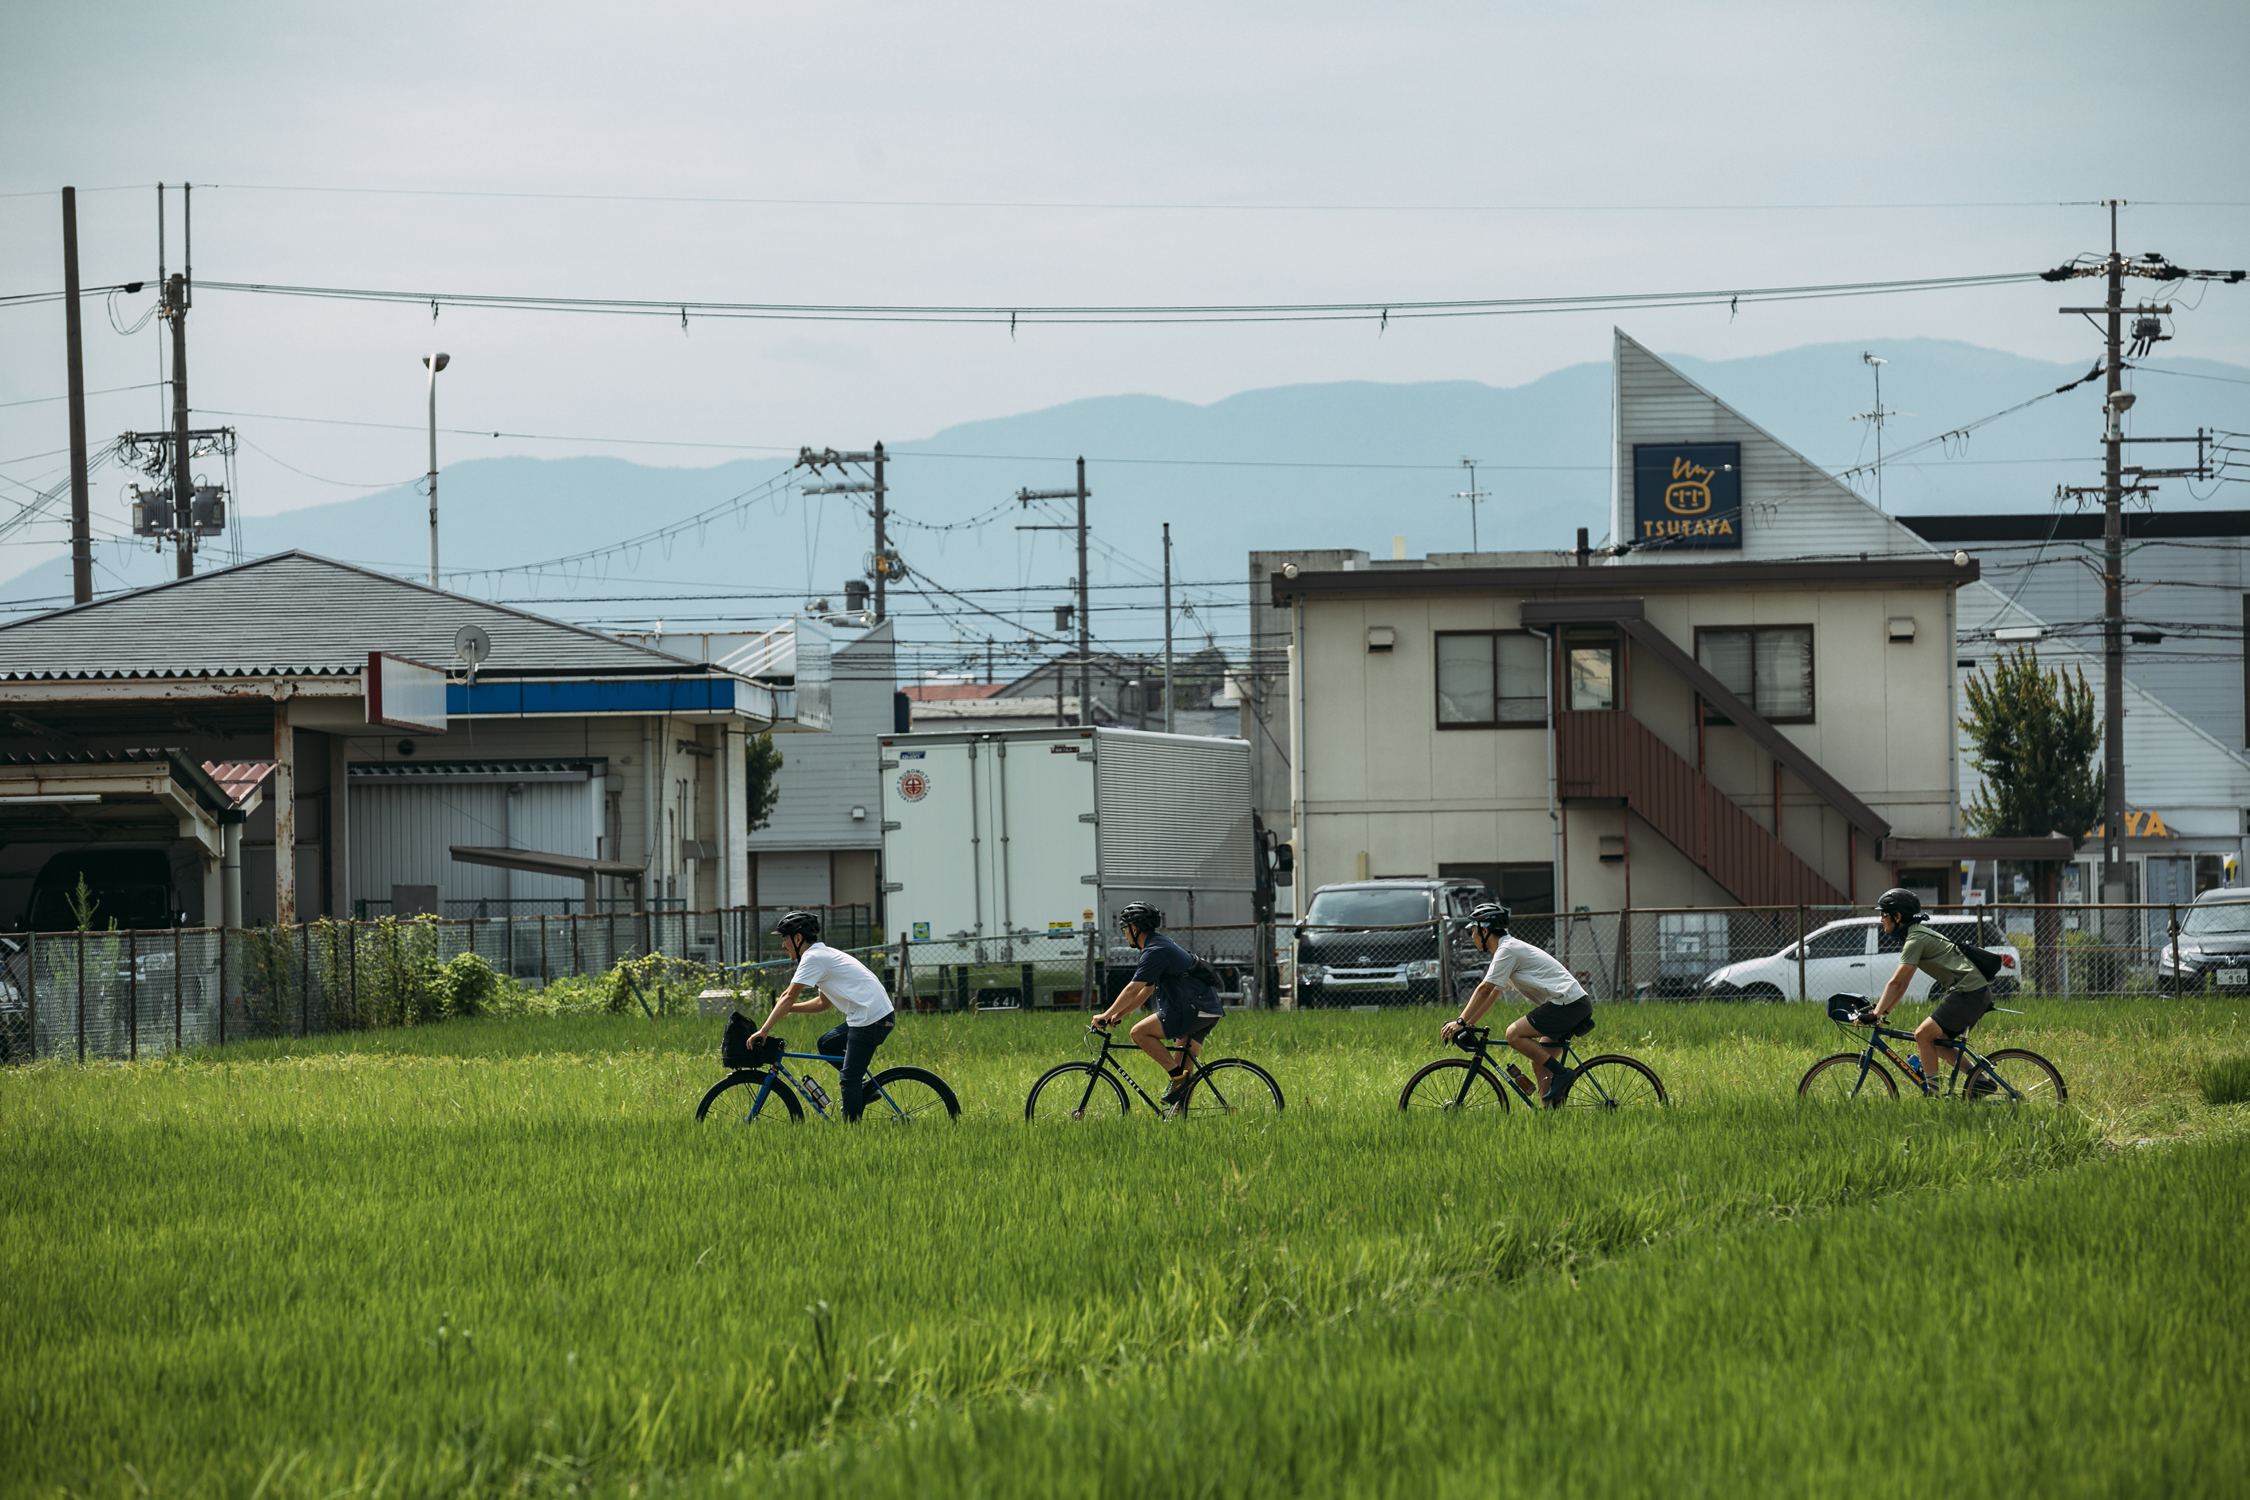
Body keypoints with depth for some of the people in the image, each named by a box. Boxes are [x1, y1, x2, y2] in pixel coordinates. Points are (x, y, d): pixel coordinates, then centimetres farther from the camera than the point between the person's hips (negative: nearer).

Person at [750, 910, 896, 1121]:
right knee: (827, 1044, 20)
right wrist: (786, 1009, 19)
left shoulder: (813, 958, -9)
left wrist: (763, 1031, -11)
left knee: (849, 1079, -5)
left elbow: (788, 997, -12)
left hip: (871, 1020, -10)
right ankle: (864, 1087, 16)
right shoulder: (826, 954, 21)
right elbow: (823, 1002, 28)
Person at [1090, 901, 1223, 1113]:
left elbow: (1133, 990, -15)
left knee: (1139, 1032, -10)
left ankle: (1177, 1077, -11)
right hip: (1209, 1011, 10)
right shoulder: (1161, 945, 20)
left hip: (1192, 1011, -10)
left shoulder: (1155, 952, -12)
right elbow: (1147, 991, 24)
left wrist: (1106, 1015, -9)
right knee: (1185, 1068, 14)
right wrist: (1118, 1015, 19)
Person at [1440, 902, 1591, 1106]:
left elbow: (1484, 990, -12)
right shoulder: (1508, 949, 22)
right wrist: (1467, 1024, 21)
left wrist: (1460, 1022, -9)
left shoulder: (1507, 950, -10)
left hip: (1568, 1003, -10)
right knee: (1540, 1065, 9)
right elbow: (1491, 995, 25)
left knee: (1514, 1034, -14)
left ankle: (1562, 1074, -14)